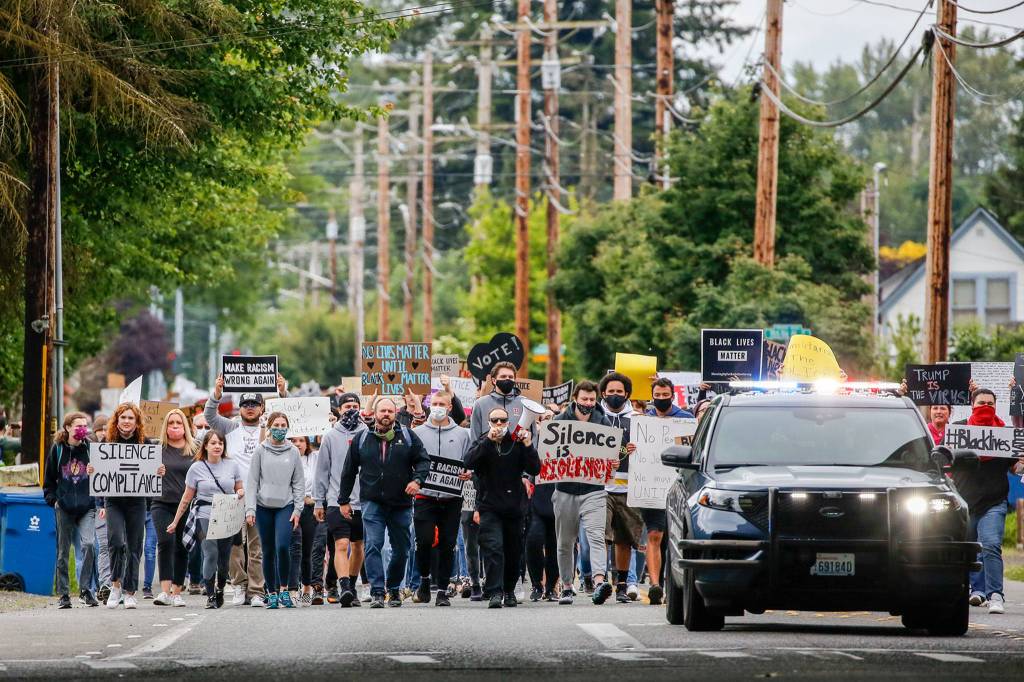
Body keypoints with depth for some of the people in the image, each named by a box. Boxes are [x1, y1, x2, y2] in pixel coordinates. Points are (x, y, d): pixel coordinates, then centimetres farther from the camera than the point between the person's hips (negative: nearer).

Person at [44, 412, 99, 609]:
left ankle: (86, 588, -10)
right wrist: (53, 499, 1)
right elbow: (49, 479, 11)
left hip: (87, 507, -1)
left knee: (89, 544, -21)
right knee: (63, 551, 5)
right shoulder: (57, 449, 4)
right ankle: (64, 595, 12)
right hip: (64, 508, 1)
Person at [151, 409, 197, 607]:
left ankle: (176, 592, 12)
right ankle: (165, 590, -21)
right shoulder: (158, 449, 6)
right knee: (165, 542, -17)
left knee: (182, 548, 4)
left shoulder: (194, 451, 7)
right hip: (162, 504, -1)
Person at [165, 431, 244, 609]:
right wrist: (175, 522, 7)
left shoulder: (231, 466, 8)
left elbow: (239, 490, 18)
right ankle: (210, 596, -11)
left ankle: (220, 589, 30)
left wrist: (240, 493, -7)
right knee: (211, 553, -17)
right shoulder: (197, 468, 2)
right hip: (205, 516, -2)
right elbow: (187, 498, 7)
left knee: (224, 558, 5)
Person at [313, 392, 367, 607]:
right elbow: (322, 471, 6)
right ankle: (344, 587, -25)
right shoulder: (331, 437, 3)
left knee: (358, 546, 12)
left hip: (363, 501, 2)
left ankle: (352, 586, 26)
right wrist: (318, 502, 4)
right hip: (337, 500, -2)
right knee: (341, 544, -15)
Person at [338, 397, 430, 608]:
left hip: (401, 503, 1)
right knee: (373, 545, -15)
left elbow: (423, 460, 6)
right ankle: (377, 592, -17)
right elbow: (349, 471, 12)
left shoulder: (407, 437, 5)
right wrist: (344, 500, 11)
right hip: (372, 502, -1)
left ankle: (394, 588, 27)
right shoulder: (362, 439, 6)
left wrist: (417, 480, -14)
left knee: (401, 549, 8)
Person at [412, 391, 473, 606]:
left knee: (448, 545, 1)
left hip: (452, 498, 1)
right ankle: (424, 578, 14)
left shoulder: (461, 434, 10)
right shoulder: (417, 433, 7)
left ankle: (442, 590, 8)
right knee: (424, 540, -11)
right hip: (425, 496, -1)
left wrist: (468, 473, -7)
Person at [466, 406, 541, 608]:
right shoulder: (482, 443, 4)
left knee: (513, 552, 10)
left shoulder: (517, 444, 6)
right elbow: (470, 463, -16)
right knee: (493, 549, -17)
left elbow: (535, 470, -1)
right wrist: (488, 440, -22)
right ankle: (494, 593, -21)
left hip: (514, 507, 2)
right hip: (489, 507, -2)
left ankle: (509, 591, 28)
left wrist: (529, 447, -15)